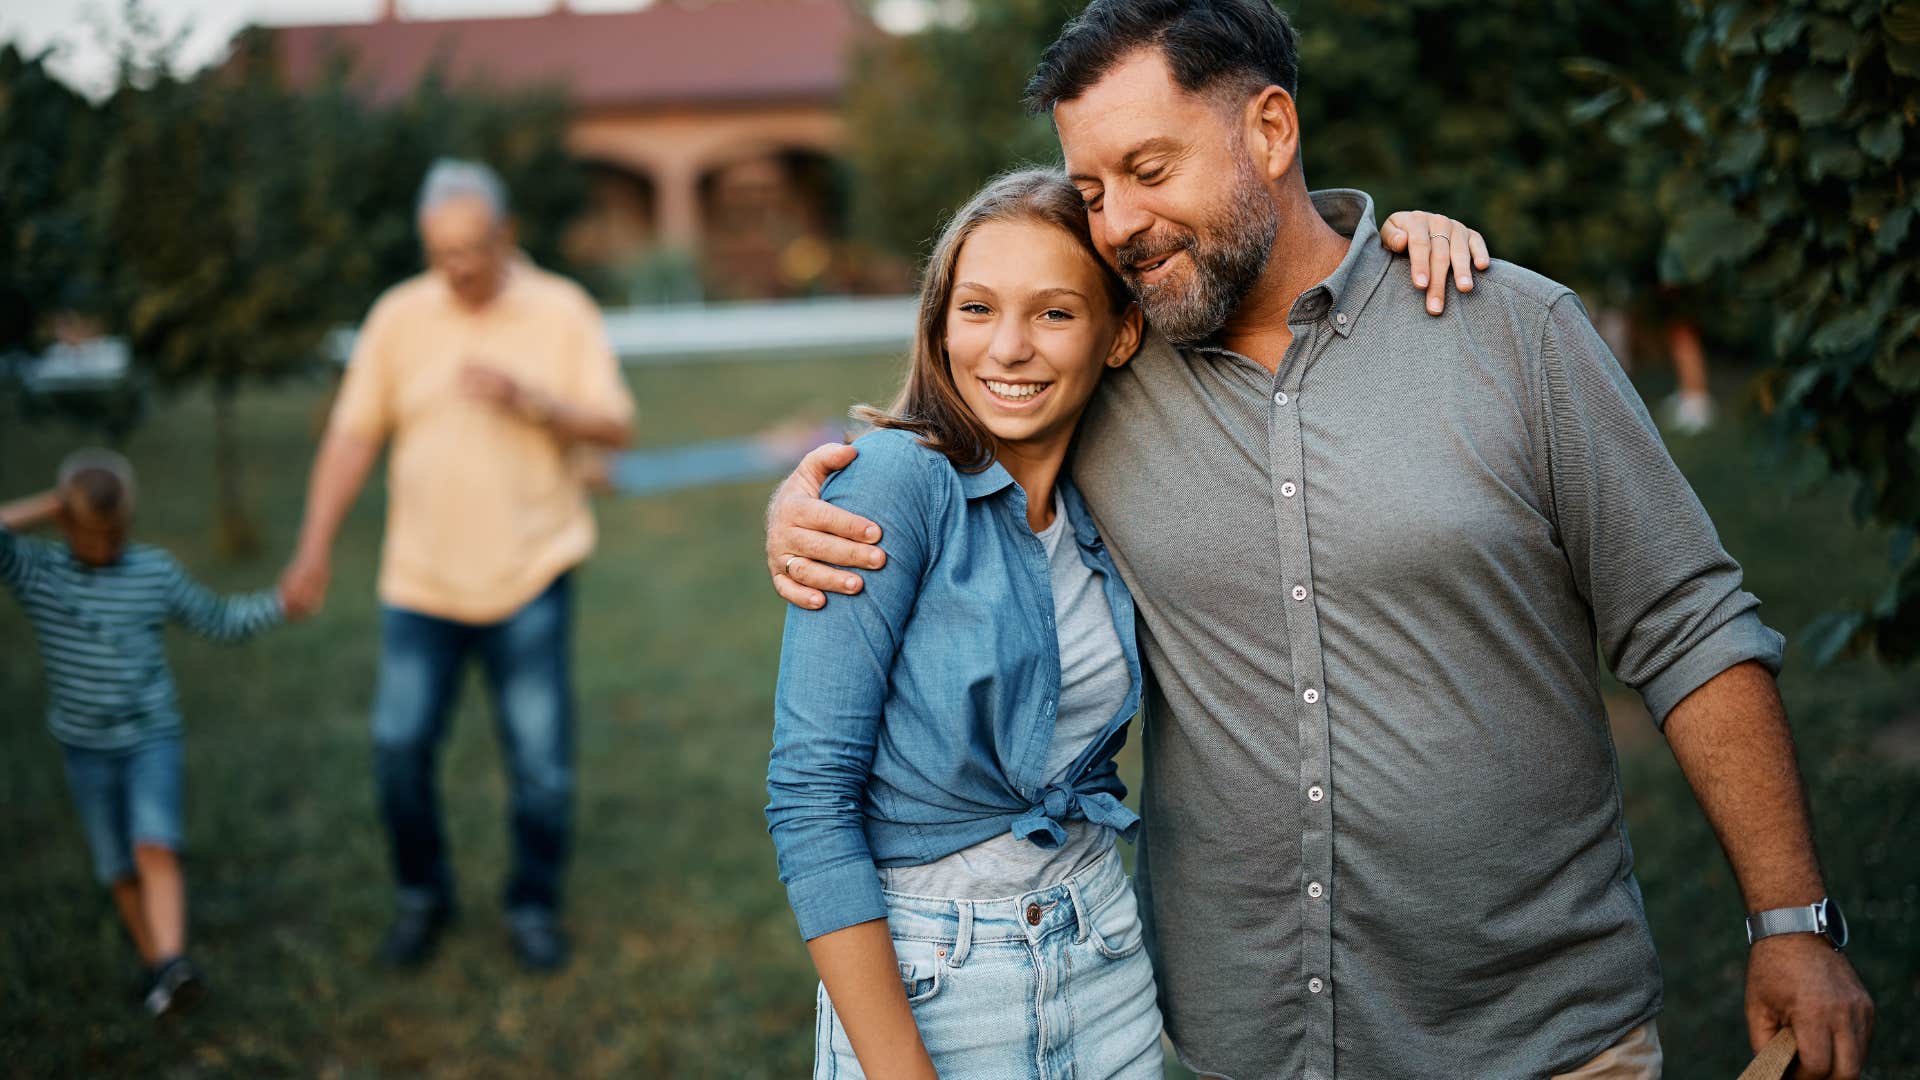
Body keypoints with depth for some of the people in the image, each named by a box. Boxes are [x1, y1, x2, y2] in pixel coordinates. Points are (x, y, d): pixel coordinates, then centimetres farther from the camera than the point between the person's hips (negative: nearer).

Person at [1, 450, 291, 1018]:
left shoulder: (155, 571, -4)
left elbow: (216, 620, 6)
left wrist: (281, 603, -5)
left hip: (152, 738, -1)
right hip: (85, 748, 1)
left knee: (154, 846, -21)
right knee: (120, 869, 8)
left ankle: (173, 967, -28)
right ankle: (158, 969, 23)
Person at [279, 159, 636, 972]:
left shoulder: (562, 311, -2)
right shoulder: (398, 318, 1)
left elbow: (615, 427, -5)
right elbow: (353, 436, 2)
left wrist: (527, 400, -22)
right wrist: (314, 548, -4)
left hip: (531, 576, -1)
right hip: (420, 578, 1)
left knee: (541, 759, 1)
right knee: (400, 745, 0)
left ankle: (534, 905, 22)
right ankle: (422, 895, 23)